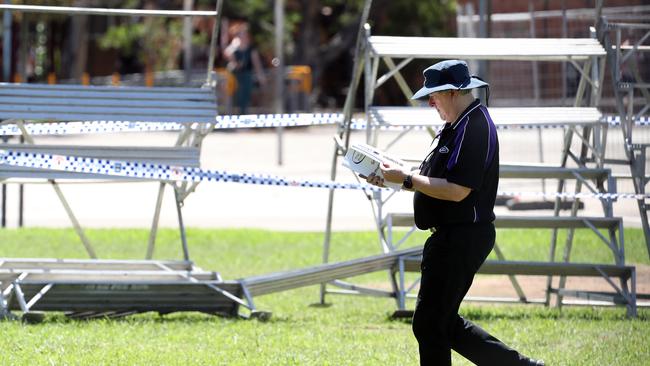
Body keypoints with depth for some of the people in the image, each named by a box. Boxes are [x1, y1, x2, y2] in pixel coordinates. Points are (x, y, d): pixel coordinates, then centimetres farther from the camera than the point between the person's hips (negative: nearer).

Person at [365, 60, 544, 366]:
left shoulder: (475, 128, -18)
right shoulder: (457, 126, 16)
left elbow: (457, 190, -24)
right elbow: (437, 179, 20)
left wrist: (406, 179, -18)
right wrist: (391, 177, 8)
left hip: (461, 239, -11)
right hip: (452, 236, 11)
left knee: (429, 324, -5)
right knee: (444, 323, 14)